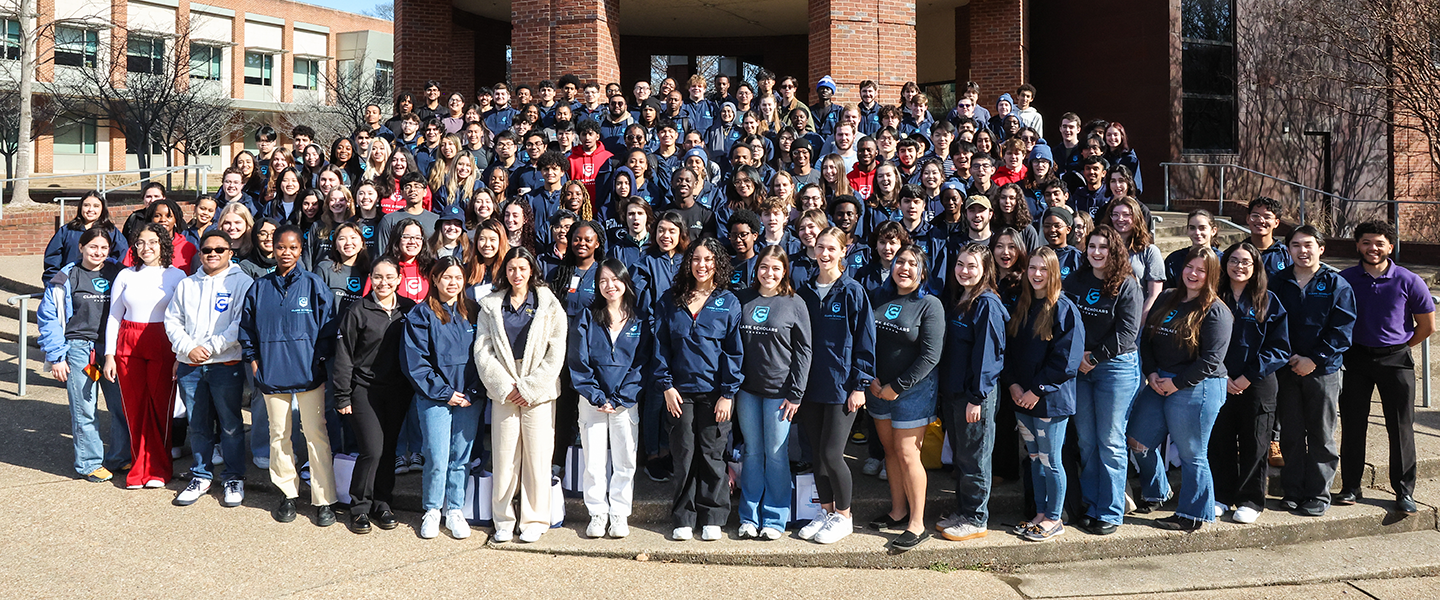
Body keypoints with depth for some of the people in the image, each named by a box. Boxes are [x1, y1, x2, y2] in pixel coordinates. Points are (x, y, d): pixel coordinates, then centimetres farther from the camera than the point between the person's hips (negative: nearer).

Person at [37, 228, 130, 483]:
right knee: (84, 409, 0)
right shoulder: (66, 278, -1)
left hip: (113, 347, 3)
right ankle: (90, 463, 13)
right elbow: (48, 318, 1)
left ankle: (120, 457, 18)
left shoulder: (117, 273, 7)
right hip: (80, 348, -3)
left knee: (122, 405, 2)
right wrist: (56, 357, -4)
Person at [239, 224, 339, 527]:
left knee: (316, 433, -2)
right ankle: (287, 493, 23)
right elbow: (246, 327, 14)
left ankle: (324, 500, 3)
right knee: (279, 434, 10)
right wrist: (253, 359, 6)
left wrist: (319, 357, -5)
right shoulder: (260, 287, 7)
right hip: (272, 374, 3)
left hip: (308, 372, -3)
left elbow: (328, 324, 0)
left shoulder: (314, 284, -1)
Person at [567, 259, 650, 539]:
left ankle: (620, 515, 16)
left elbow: (641, 365, -1)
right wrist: (597, 397, -10)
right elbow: (578, 362, -1)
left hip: (626, 403, 0)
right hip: (592, 401, 0)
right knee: (593, 461, 3)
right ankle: (597, 514, 16)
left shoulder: (639, 321, 3)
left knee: (625, 461, 4)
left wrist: (618, 400, -9)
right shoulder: (588, 317, 4)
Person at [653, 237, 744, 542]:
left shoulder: (728, 303, 1)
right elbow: (661, 345, 7)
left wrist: (728, 393, -6)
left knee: (712, 455, 4)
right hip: (680, 391, 1)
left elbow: (734, 351, -1)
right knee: (683, 455, 5)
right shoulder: (670, 301, 7)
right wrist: (666, 385, -1)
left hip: (714, 392, -1)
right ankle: (684, 519, 15)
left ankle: (712, 518, 16)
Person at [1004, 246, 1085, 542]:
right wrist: (1012, 384, -3)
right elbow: (1009, 348, 11)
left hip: (1050, 399, -6)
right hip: (1021, 397, 6)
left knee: (1050, 461, 3)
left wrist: (1037, 390, -15)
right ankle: (1040, 514, 26)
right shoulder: (1021, 306, 9)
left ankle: (1053, 520, 16)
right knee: (1035, 459, 15)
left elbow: (1066, 359, -14)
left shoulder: (1065, 309, -10)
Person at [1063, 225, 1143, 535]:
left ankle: (1111, 513, 8)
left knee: (1110, 443, -1)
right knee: (1085, 441, 8)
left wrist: (1094, 357, -11)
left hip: (1116, 367, -4)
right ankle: (1090, 506, 19)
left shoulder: (1127, 286, -5)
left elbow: (1127, 331, -11)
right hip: (1078, 368, 4)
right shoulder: (1075, 281, 9)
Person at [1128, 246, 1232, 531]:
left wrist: (1176, 383, -14)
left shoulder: (1216, 311, -9)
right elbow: (1146, 338, 11)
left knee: (1191, 453, 2)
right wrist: (1151, 374, -2)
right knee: (1139, 440, 11)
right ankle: (1155, 491, 35)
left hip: (1196, 388, -7)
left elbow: (1211, 359, -15)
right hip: (1158, 383, 7)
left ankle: (1193, 515, 16)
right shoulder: (1166, 300, 10)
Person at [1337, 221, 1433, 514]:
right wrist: (1343, 349, 6)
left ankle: (1404, 491, 13)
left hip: (1395, 360, -1)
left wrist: (1398, 348, 8)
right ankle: (1350, 486, 16)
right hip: (1355, 359, 1)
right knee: (1353, 426, 6)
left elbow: (1427, 326, 6)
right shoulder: (1344, 280, -1)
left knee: (1401, 427, 2)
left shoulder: (1409, 281, -4)